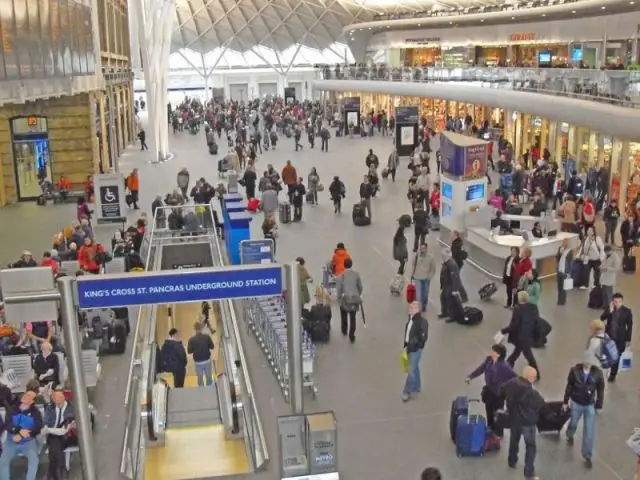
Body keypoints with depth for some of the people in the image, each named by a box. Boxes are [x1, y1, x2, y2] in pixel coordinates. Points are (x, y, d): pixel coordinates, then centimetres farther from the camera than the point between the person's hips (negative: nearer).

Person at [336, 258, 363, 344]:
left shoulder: (340, 276, -11)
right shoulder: (356, 274, -4)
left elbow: (339, 289, -8)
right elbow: (360, 287, 3)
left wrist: (339, 298, 7)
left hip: (345, 298, -1)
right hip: (355, 298, 1)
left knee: (344, 316, 23)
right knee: (353, 318, 10)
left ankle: (344, 331, 41)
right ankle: (352, 336, 10)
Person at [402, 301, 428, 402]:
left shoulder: (422, 321, -21)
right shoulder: (411, 318, 3)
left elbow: (423, 337, -18)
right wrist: (406, 345, 11)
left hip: (416, 348, -8)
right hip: (409, 347, 8)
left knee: (411, 370, -2)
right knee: (414, 368, 22)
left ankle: (407, 392, 8)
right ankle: (416, 387, 37)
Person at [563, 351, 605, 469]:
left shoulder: (598, 373, -19)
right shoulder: (575, 370, -19)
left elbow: (600, 390, -5)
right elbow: (569, 386, -6)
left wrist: (599, 405, 0)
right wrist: (566, 401, 1)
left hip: (590, 405, 0)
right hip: (576, 403, 0)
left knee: (589, 432, 2)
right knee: (573, 423, 24)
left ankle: (587, 457, 16)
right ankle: (570, 435, 59)